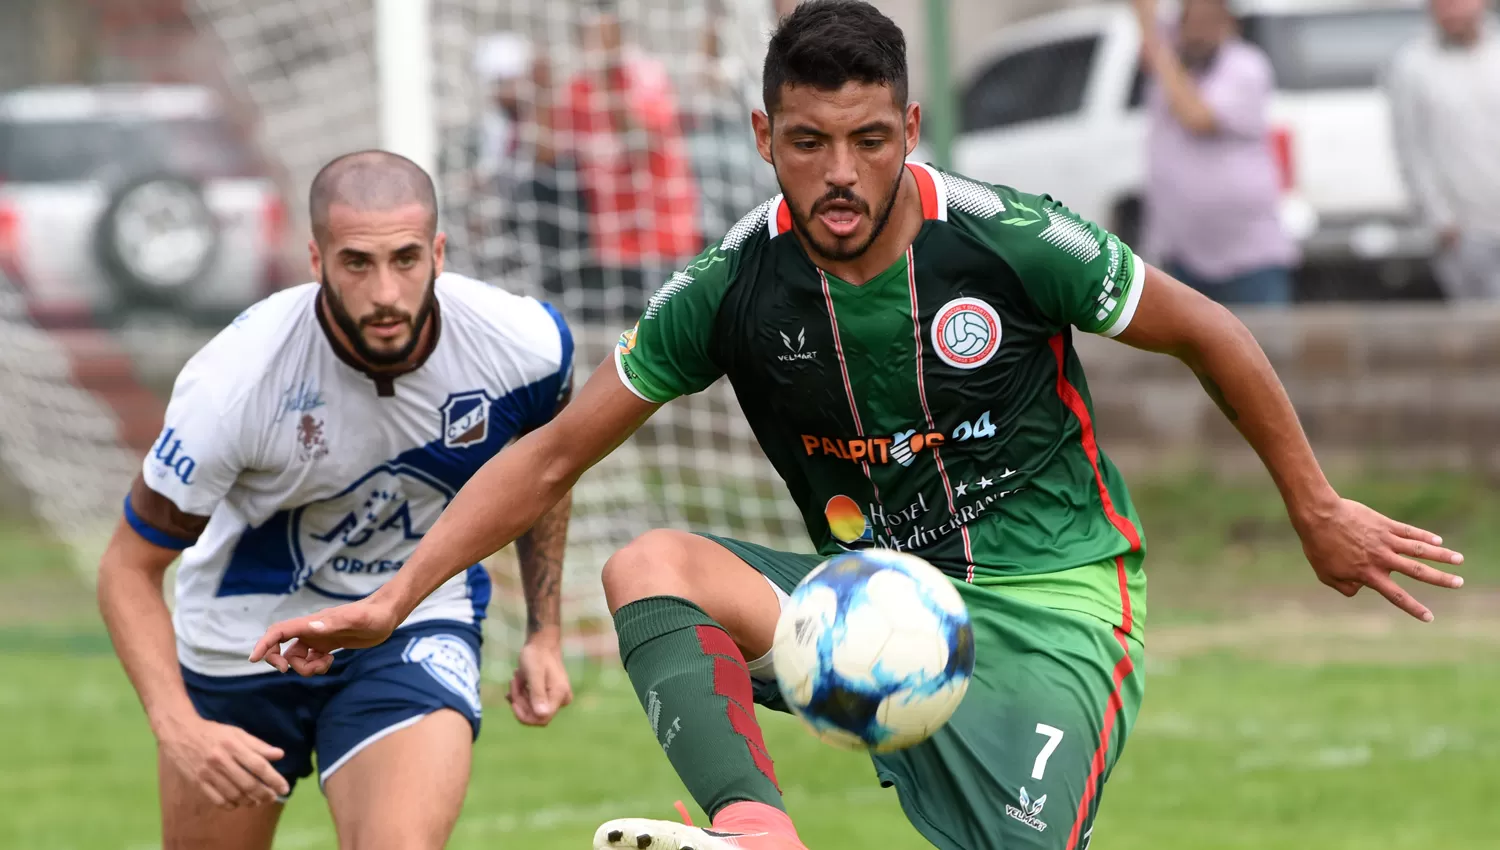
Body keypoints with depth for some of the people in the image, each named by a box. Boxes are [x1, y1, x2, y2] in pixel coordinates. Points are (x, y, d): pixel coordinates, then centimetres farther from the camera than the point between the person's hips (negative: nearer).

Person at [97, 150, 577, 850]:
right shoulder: (231, 382, -29)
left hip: (416, 629, 0)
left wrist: (544, 633, 6)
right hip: (243, 633, 0)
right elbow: (128, 568, -17)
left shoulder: (525, 344, -21)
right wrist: (177, 728, -31)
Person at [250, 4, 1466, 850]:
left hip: (1049, 604, -3)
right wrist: (394, 600, -8)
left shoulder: (1011, 241, -14)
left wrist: (1318, 513, 11)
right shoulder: (736, 286, -7)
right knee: (648, 566, -23)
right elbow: (555, 454, 0)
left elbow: (1210, 338, 2)